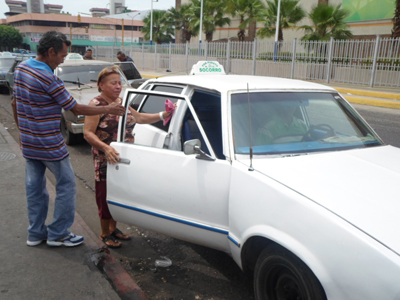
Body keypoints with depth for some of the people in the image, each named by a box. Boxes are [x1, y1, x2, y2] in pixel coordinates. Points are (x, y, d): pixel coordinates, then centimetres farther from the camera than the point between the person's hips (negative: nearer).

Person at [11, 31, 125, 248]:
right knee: (66, 186, 6)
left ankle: (35, 233, 27)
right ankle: (58, 234, 14)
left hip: (28, 144, 9)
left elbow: (15, 103, 14)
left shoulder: (21, 68, 5)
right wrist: (107, 109, -8)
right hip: (49, 146, -9)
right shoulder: (48, 78, -21)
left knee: (34, 187, 16)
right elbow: (76, 109, -16)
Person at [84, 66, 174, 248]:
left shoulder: (121, 102, 12)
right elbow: (87, 133, -18)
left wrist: (162, 115, 5)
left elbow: (139, 118, 16)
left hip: (123, 160, 7)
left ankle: (114, 228, 34)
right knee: (106, 197, 5)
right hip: (105, 161, -7)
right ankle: (105, 234, 22)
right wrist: (105, 147, -32)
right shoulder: (97, 105, -12)